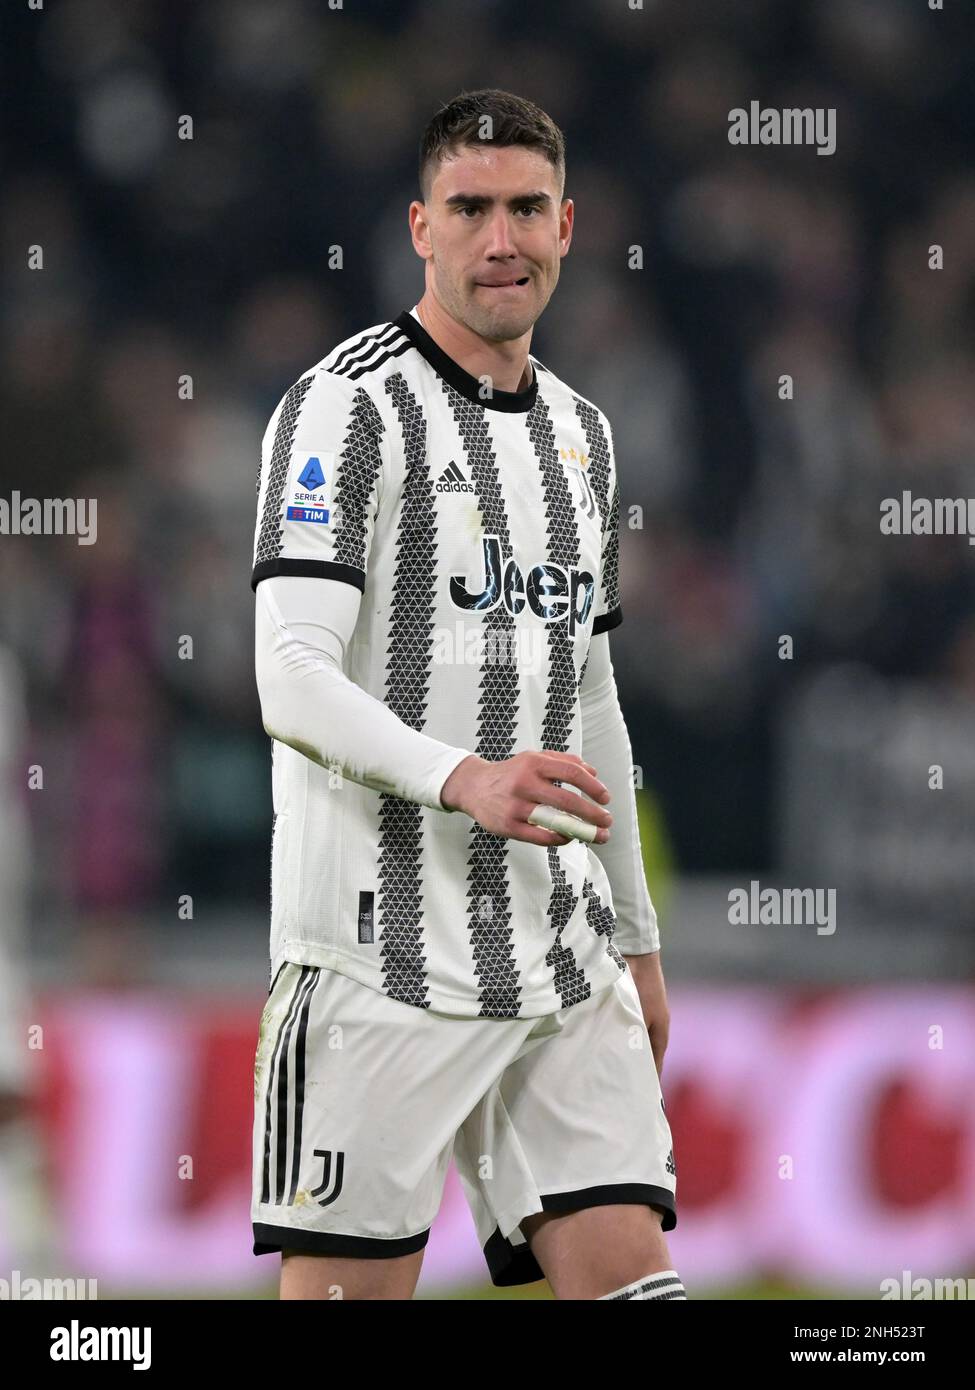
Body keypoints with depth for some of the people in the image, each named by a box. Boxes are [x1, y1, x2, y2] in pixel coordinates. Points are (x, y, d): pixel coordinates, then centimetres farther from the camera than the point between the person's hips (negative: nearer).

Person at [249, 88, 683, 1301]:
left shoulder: (583, 432, 19)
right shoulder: (348, 405, -5)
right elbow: (293, 680, -16)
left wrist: (636, 939, 24)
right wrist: (465, 780, -32)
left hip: (565, 964, 7)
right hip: (381, 950, -7)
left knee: (628, 1274, -4)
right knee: (349, 1287, -7)